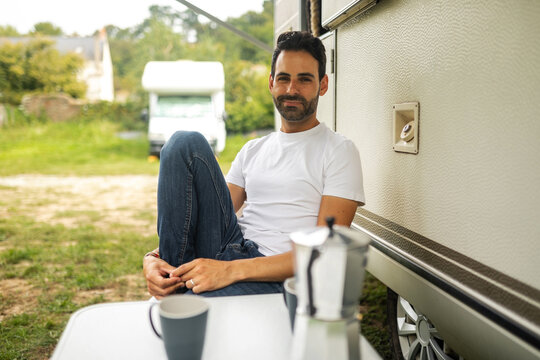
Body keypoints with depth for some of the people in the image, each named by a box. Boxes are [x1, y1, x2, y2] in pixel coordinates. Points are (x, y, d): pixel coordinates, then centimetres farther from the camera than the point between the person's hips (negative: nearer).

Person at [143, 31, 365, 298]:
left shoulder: (338, 151, 3)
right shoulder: (252, 150, 22)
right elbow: (210, 215, 15)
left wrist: (232, 270, -20)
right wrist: (153, 257, -6)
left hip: (275, 279, -6)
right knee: (187, 143, -10)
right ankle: (175, 277, -12)